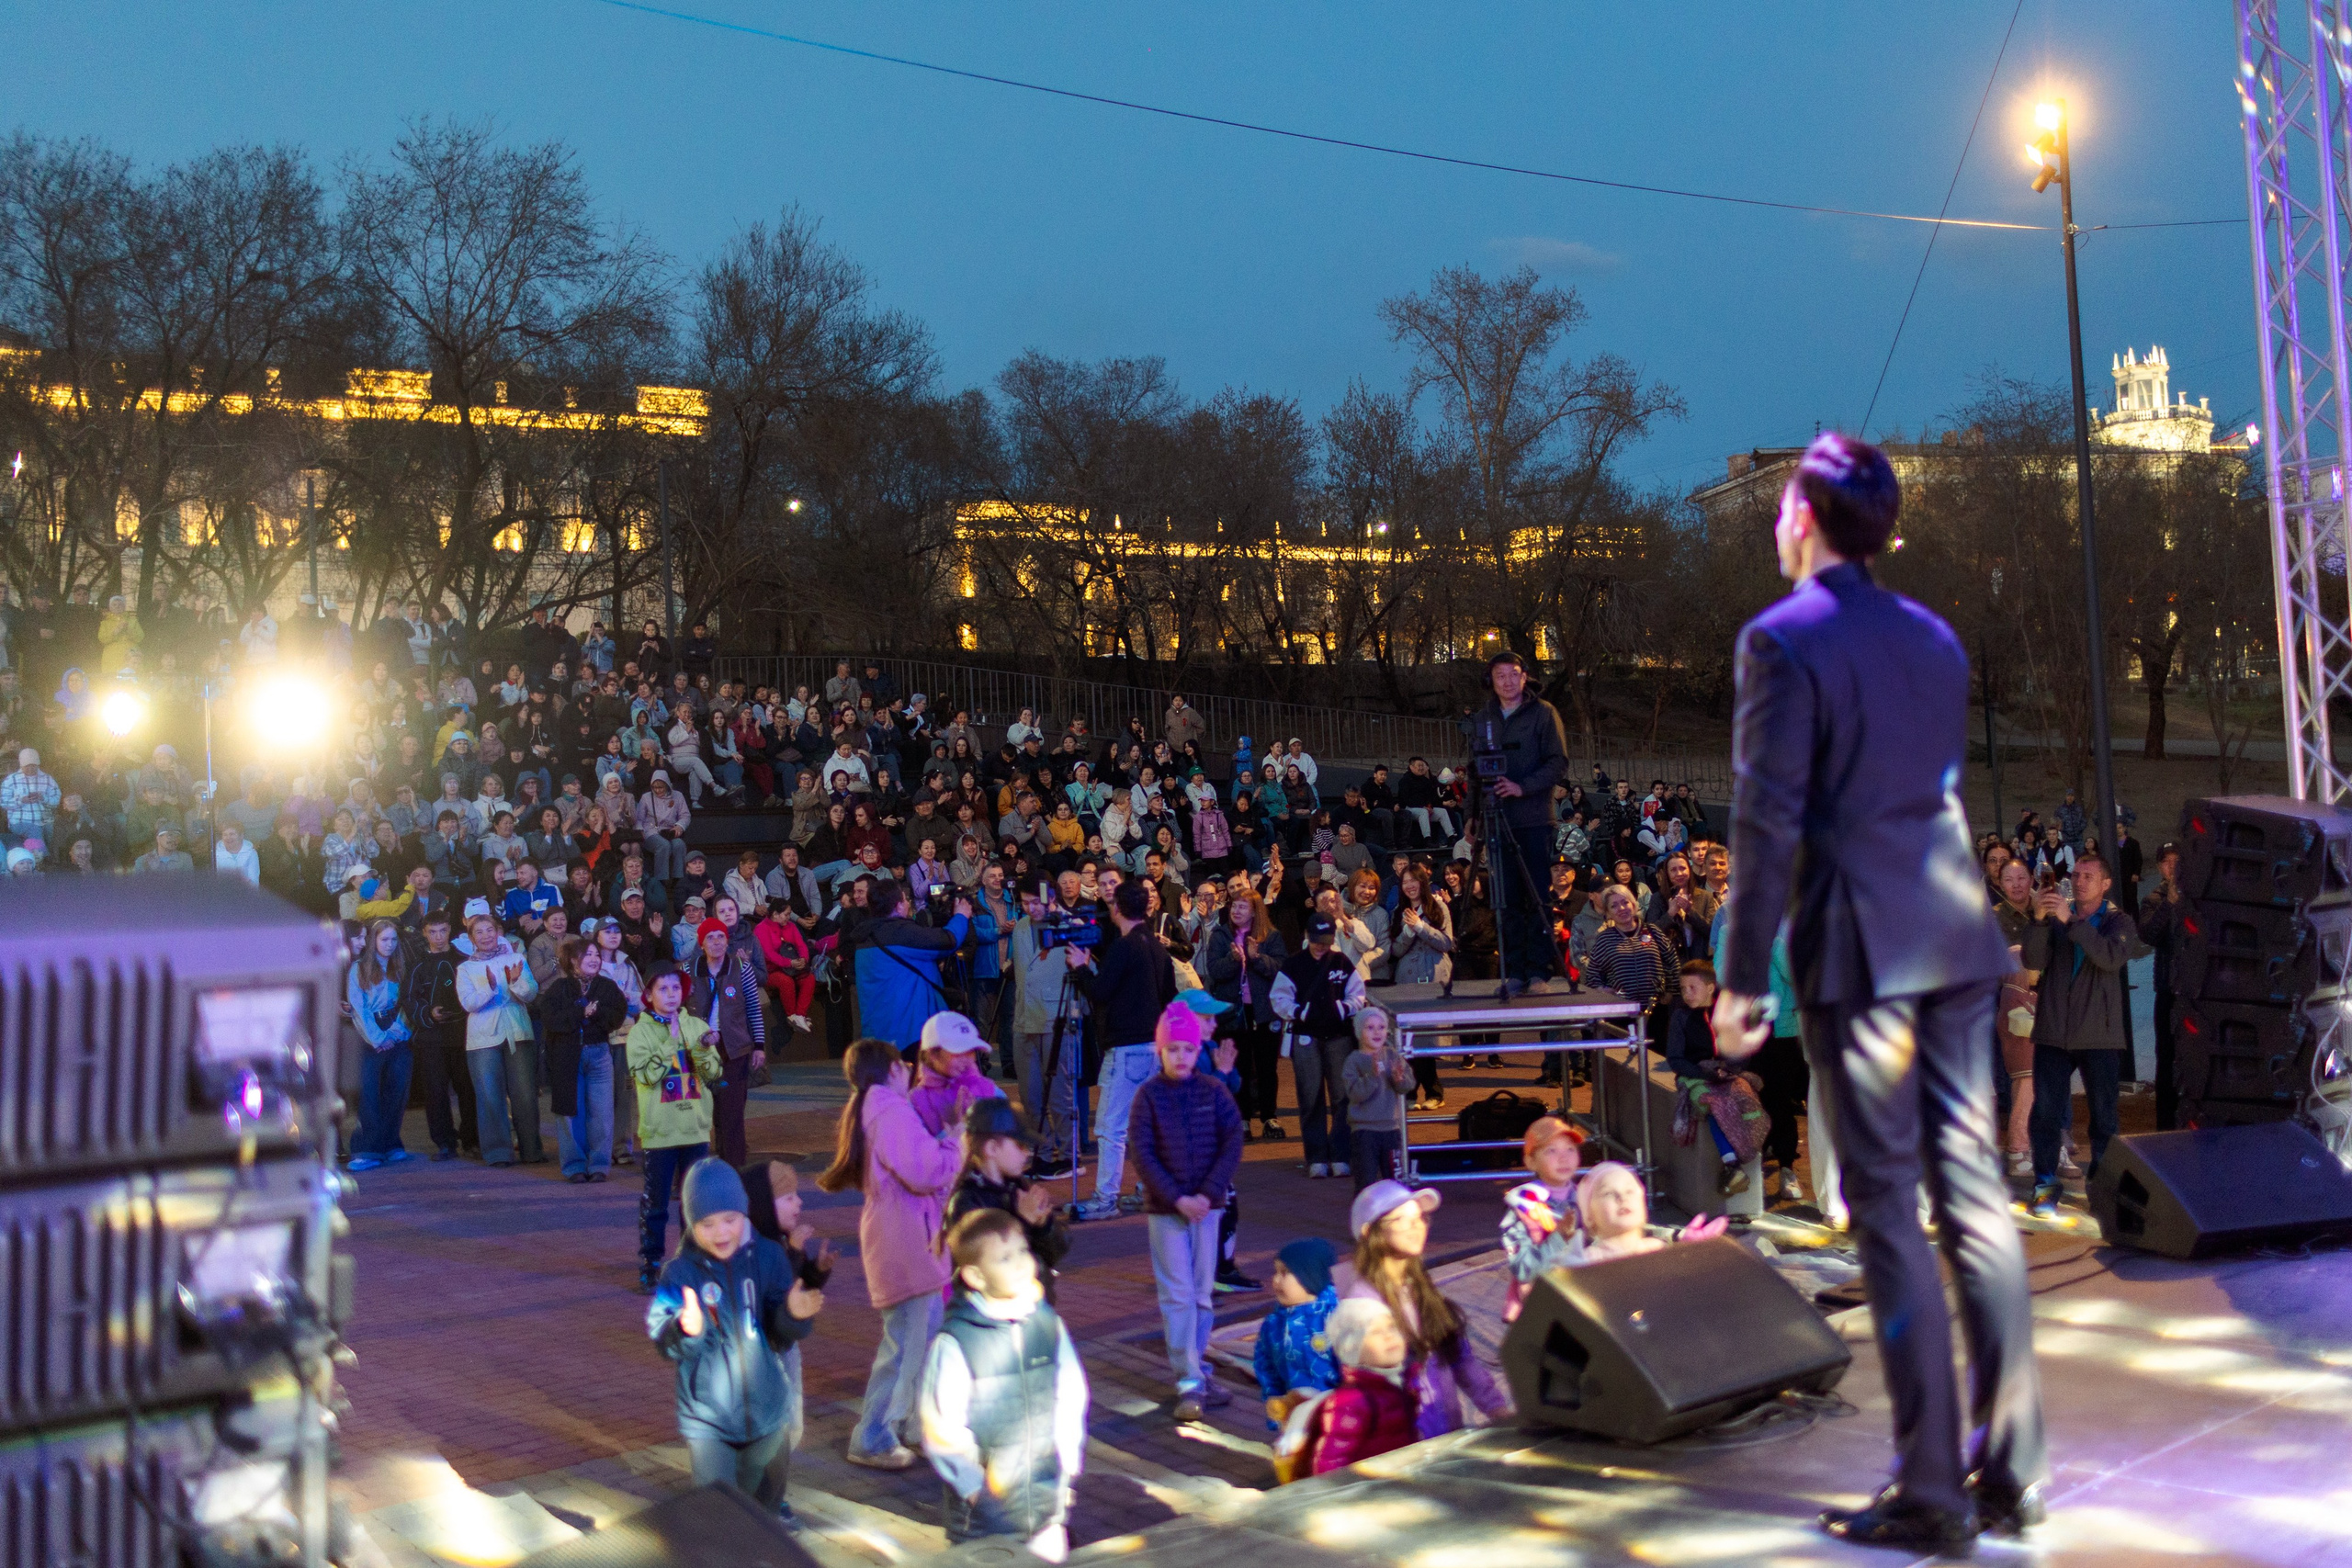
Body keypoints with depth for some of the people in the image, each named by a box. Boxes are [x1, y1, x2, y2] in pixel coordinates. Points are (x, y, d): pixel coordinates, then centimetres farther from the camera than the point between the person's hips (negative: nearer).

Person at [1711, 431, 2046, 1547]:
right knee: (1973, 1190, 11)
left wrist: (1744, 977, -8)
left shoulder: (1782, 639, -8)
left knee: (1888, 1212, -1)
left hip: (1857, 950, -7)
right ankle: (2012, 1468, 18)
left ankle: (1931, 1492, 4)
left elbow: (1768, 823, -12)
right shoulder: (1934, 637, 14)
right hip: (1955, 939, 7)